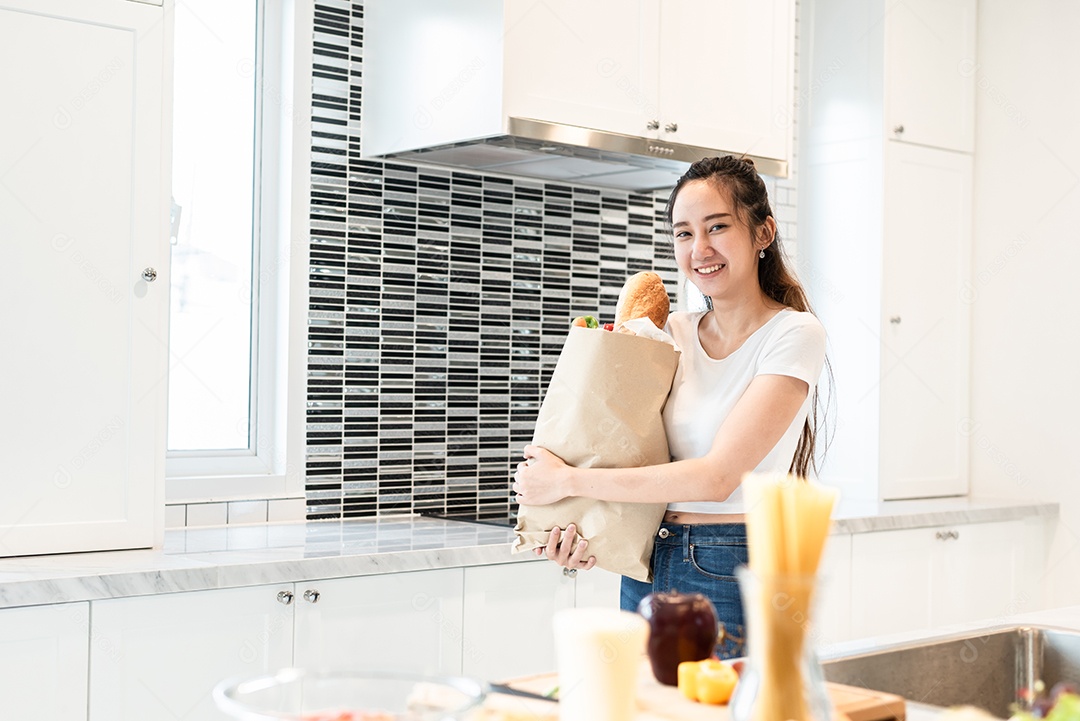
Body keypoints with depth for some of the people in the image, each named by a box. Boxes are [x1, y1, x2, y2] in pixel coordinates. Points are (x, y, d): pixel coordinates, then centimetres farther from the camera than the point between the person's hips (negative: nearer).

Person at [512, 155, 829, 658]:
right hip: (647, 567, 5)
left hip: (732, 578, -5)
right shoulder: (671, 334, 7)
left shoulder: (794, 334, -10)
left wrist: (568, 481, -14)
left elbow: (717, 476, -18)